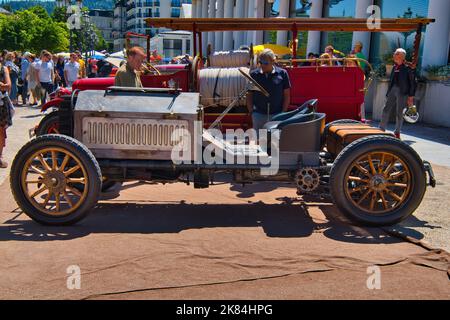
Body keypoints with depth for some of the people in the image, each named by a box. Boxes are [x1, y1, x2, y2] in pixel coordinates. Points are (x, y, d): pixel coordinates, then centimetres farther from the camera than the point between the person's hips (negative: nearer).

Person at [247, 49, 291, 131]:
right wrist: (251, 111, 0)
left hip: (277, 114, -1)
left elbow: (287, 95, 3)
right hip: (259, 114, 1)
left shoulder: (282, 73, -1)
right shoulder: (254, 74, 2)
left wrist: (283, 112, -2)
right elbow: (249, 95, 8)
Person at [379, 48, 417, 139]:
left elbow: (412, 83, -5)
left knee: (399, 113, 1)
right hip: (392, 90, 6)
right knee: (386, 109, 1)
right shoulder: (395, 67, 13)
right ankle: (381, 130, 8)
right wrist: (388, 92, 14)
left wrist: (411, 97, -10)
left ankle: (397, 132, 12)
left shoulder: (407, 68, -6)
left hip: (402, 92, -6)